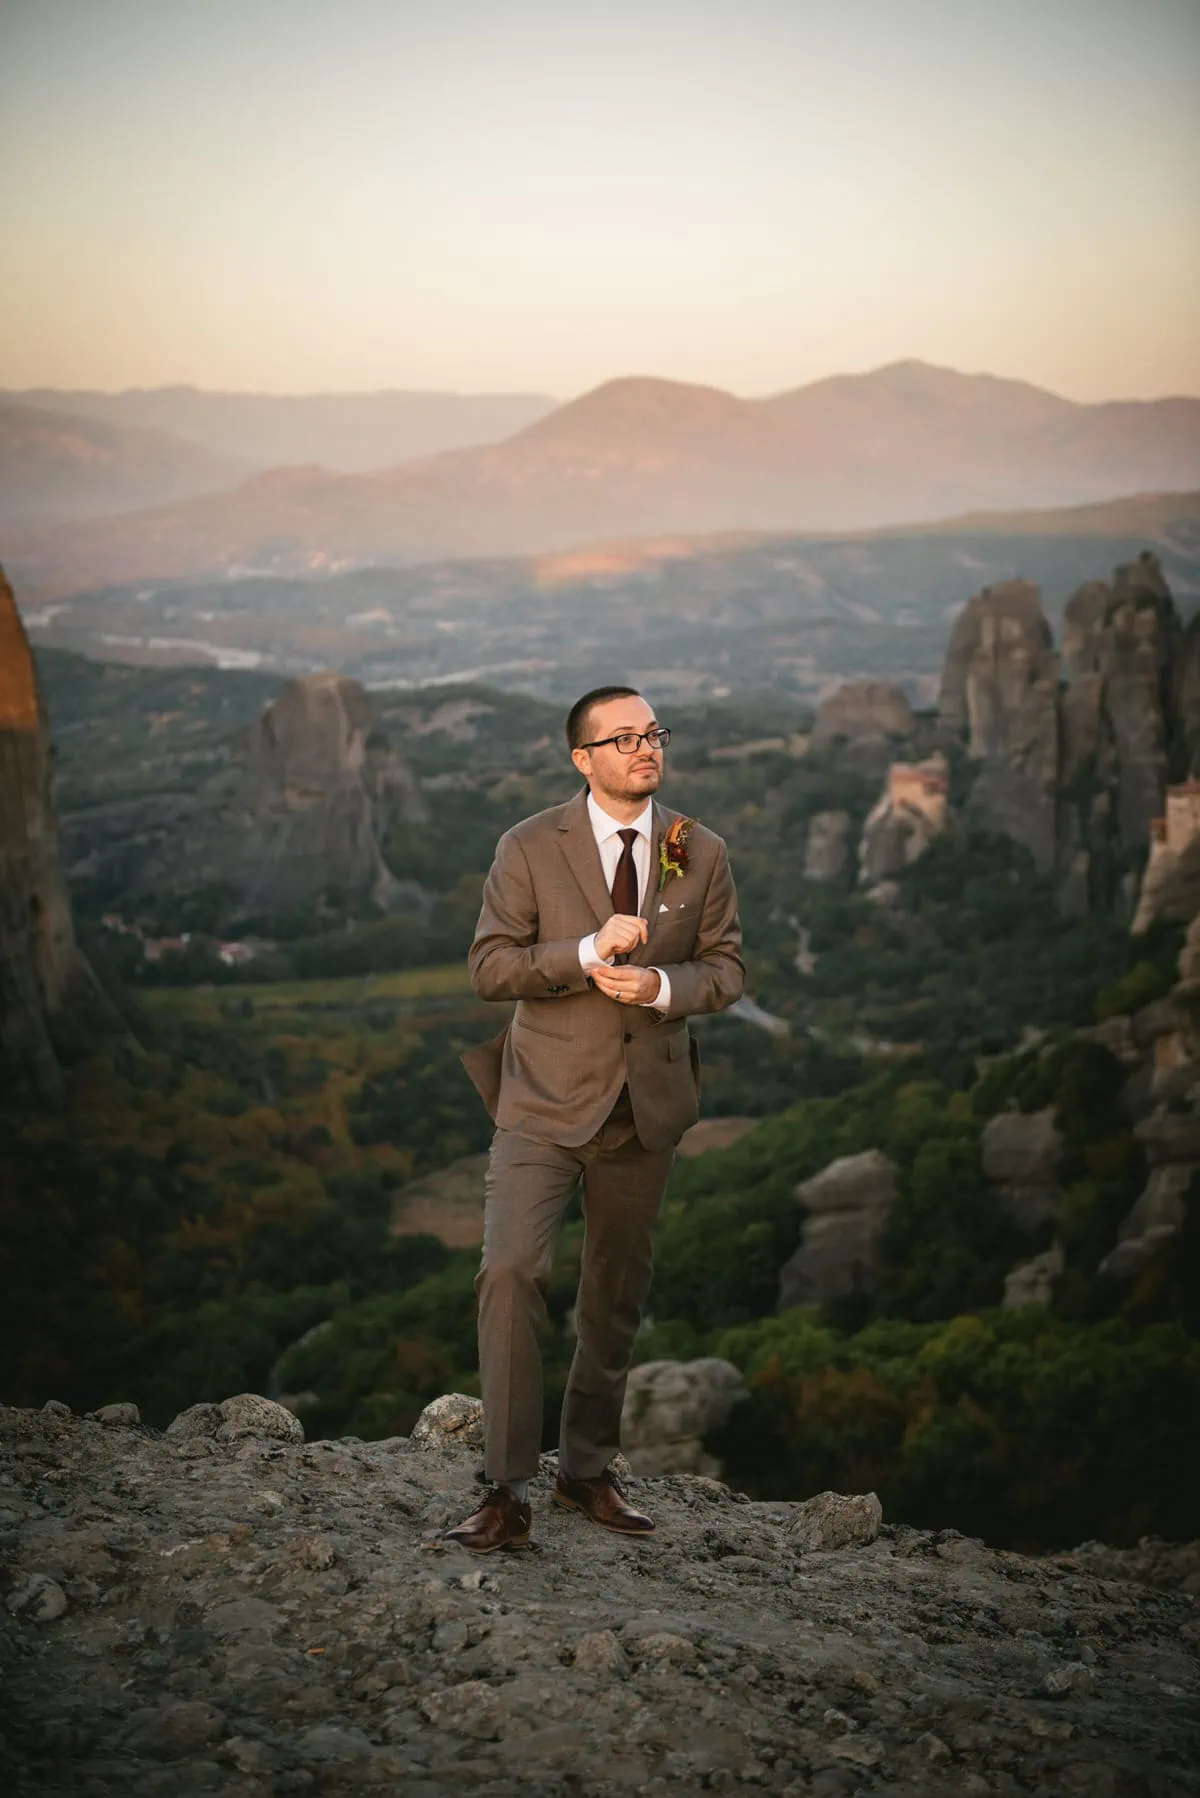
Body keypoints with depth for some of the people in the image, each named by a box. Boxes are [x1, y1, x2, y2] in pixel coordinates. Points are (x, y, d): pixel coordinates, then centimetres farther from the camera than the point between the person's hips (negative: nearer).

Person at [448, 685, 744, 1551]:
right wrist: (587, 952, -22)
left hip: (648, 1102, 3)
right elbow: (489, 966, -7)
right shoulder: (529, 848, -5)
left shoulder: (701, 853, 4)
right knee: (511, 1271, -18)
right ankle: (508, 1490, -11)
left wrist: (661, 985, -15)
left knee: (618, 1292, 12)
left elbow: (727, 968, 6)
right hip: (548, 1099, -3)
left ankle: (589, 1469, 29)